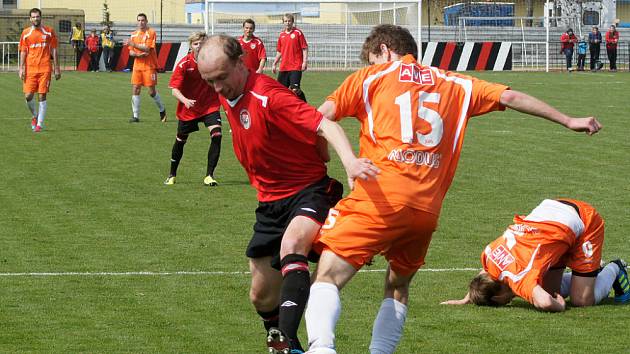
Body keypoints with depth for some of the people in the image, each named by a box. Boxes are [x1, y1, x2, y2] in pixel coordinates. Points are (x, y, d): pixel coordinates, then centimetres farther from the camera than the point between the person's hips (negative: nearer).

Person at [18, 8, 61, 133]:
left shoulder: (49, 32, 5)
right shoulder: (26, 33, 7)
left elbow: (54, 51, 8)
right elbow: (23, 52, 8)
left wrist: (56, 68, 4)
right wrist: (21, 68, -1)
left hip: (45, 69, -1)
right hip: (30, 69, 1)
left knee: (42, 96, -5)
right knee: (28, 96, -5)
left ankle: (39, 124, 1)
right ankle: (34, 115, 23)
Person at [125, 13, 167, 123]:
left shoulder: (151, 33, -5)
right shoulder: (134, 34, 11)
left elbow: (147, 48, -16)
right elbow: (131, 52, 10)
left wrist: (133, 44, -22)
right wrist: (137, 54, -11)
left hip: (149, 66, -5)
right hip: (137, 66, 5)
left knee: (152, 91, -4)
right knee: (135, 89, -5)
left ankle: (162, 110, 20)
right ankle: (135, 116, -1)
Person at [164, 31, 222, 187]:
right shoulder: (184, 64, -16)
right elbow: (174, 89, -19)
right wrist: (185, 100, -36)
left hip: (210, 105, 1)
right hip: (188, 109, -1)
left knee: (216, 135, -20)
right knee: (180, 141, 12)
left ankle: (209, 175, -9)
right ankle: (172, 175, 34)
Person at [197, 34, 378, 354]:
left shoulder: (267, 96, -22)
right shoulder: (227, 97, 3)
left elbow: (324, 125, -35)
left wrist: (349, 160, -53)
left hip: (307, 192, -8)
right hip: (270, 204, 8)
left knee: (291, 244, -38)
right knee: (261, 296, 11)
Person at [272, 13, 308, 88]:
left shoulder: (298, 33, -3)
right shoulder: (281, 34, 13)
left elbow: (305, 48, -5)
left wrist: (305, 62, -14)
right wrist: (274, 64, 17)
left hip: (295, 67, -6)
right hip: (283, 68, 6)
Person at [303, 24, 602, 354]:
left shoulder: (372, 77, 13)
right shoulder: (454, 85, 23)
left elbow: (321, 117, 5)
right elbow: (509, 97, 23)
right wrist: (568, 121, 30)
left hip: (378, 199, -4)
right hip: (427, 210, 4)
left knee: (327, 277, -11)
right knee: (398, 286, 26)